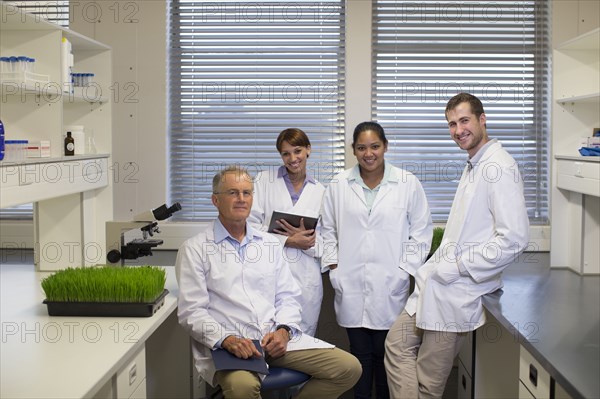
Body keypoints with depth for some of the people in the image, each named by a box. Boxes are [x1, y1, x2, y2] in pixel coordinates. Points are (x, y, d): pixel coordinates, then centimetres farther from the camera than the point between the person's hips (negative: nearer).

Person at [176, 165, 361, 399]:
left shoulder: (269, 244, 18)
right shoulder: (195, 249, 3)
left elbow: (287, 298, 16)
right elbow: (191, 311, -4)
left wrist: (283, 330, -5)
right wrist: (226, 339, -20)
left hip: (276, 340, 6)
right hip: (227, 345, -5)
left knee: (349, 368, -10)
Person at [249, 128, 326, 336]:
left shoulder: (320, 191, 13)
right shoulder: (264, 180, 7)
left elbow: (326, 241, 11)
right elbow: (250, 225, -3)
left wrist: (308, 243, -10)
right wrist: (288, 241, -11)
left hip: (306, 279, 2)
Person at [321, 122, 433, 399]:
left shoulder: (408, 184, 0)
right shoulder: (338, 186, 6)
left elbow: (421, 232, 2)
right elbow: (328, 230, 13)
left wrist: (405, 270, -4)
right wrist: (333, 267, 4)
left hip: (390, 287, -2)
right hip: (351, 287, 2)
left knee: (386, 355, 2)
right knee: (360, 354, 9)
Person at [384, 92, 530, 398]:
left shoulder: (499, 168, -17)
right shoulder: (474, 165, 15)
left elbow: (514, 239, -25)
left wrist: (457, 267, -20)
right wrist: (438, 264, 11)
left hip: (458, 292, -10)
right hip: (439, 280, 10)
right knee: (397, 343, 14)